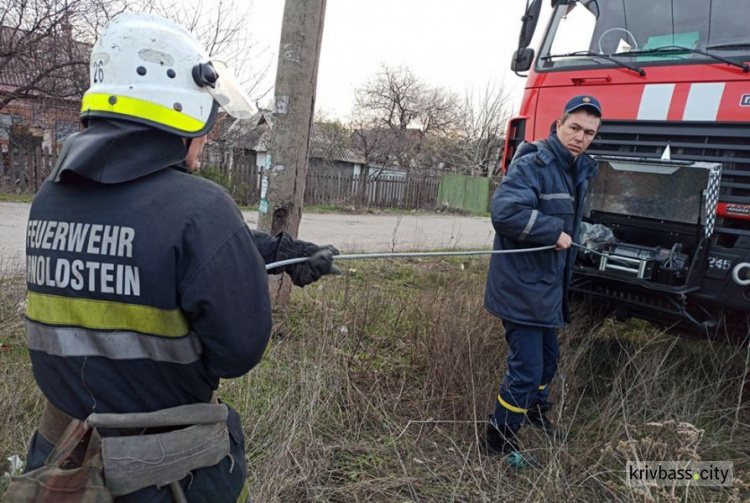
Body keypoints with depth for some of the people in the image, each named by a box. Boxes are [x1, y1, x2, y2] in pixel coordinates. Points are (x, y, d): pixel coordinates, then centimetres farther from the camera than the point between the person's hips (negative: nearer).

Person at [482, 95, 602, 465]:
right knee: (526, 370, -5)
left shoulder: (578, 171, 10)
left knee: (548, 358, 25)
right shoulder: (533, 165, -18)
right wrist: (554, 232, -25)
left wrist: (584, 235, 11)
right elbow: (503, 211, -32)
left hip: (547, 286, 10)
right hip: (521, 287, -9)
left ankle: (535, 412, 50)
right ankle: (498, 441, 14)